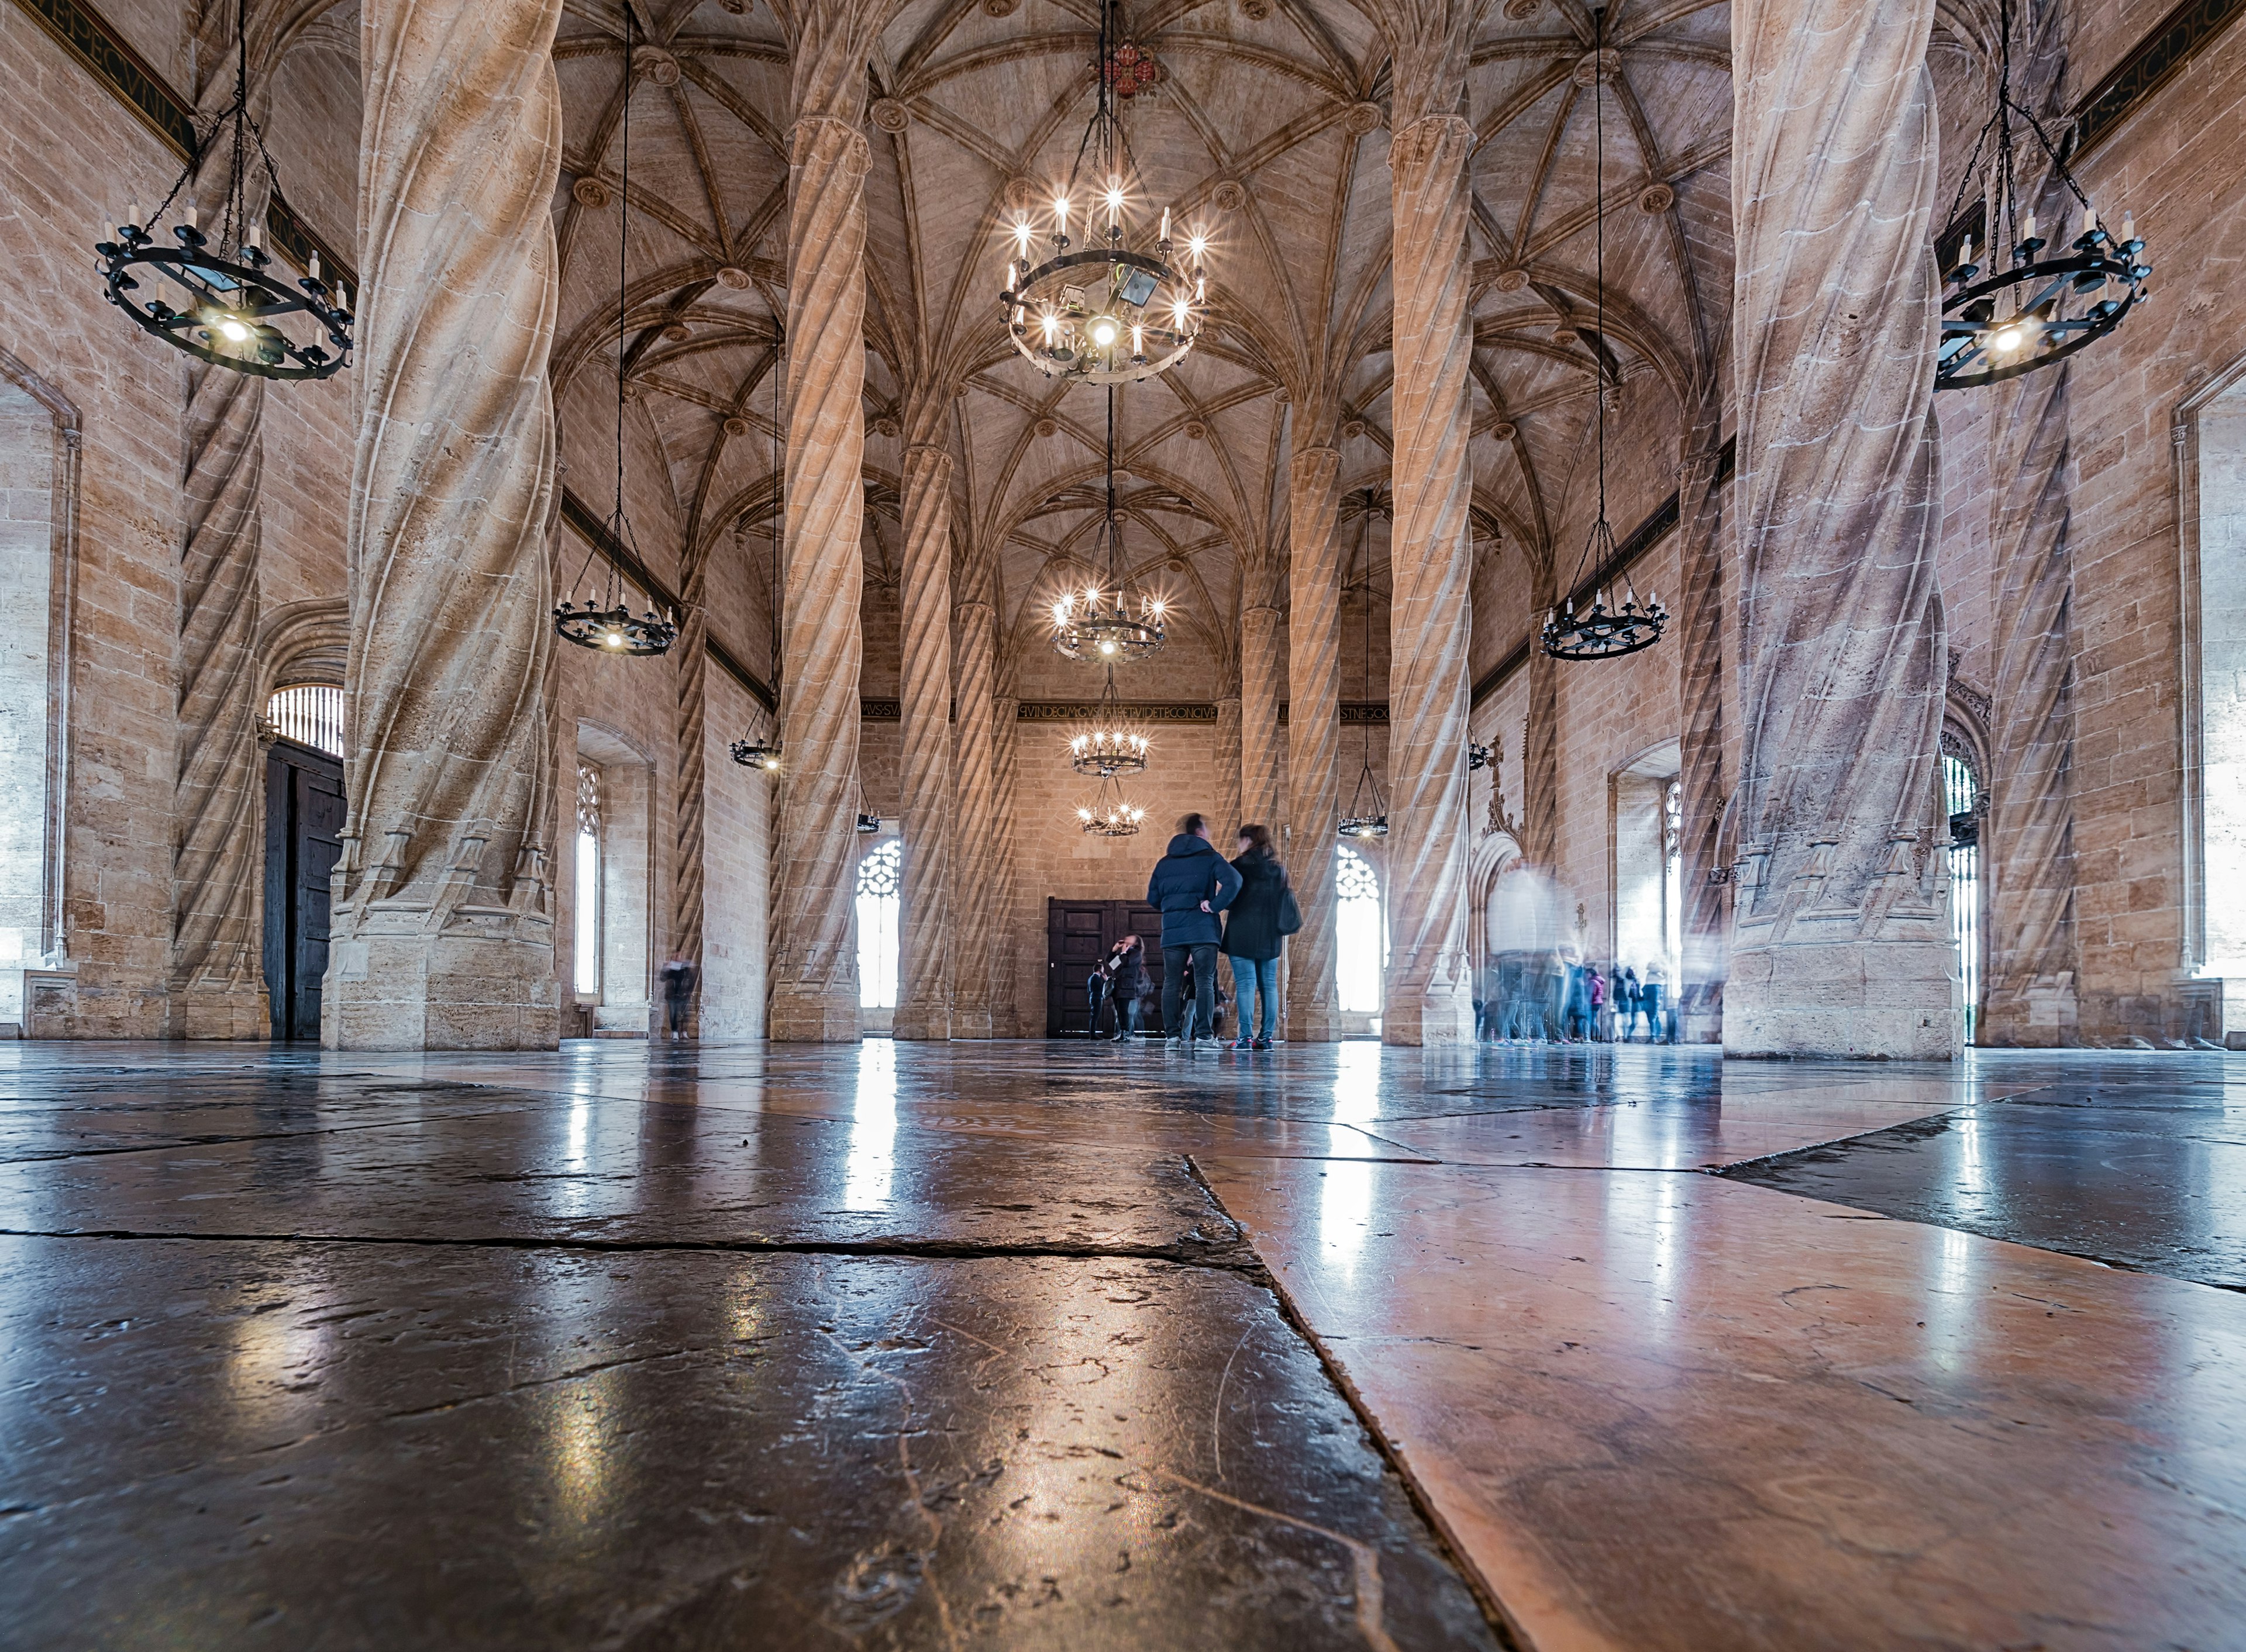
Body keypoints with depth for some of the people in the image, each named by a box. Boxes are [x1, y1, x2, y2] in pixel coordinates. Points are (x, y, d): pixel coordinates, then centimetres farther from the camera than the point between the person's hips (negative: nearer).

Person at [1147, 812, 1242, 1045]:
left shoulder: (1164, 863, 14)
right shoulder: (1210, 857, 1)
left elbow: (1153, 898, 14)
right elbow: (1233, 882, -17)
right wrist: (1215, 905, -8)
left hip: (1172, 931, 4)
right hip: (1202, 929, -4)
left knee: (1171, 984, 6)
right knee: (1204, 982, -3)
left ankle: (1173, 1035, 2)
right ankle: (1204, 1035, -9)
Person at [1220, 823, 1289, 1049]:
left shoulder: (1239, 865, -4)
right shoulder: (1279, 869, 11)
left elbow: (1228, 901, -4)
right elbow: (1284, 905, 13)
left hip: (1242, 935, -4)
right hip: (1270, 937, 5)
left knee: (1245, 984, -5)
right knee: (1269, 984, 7)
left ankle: (1245, 1037, -9)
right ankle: (1266, 1037, 7)